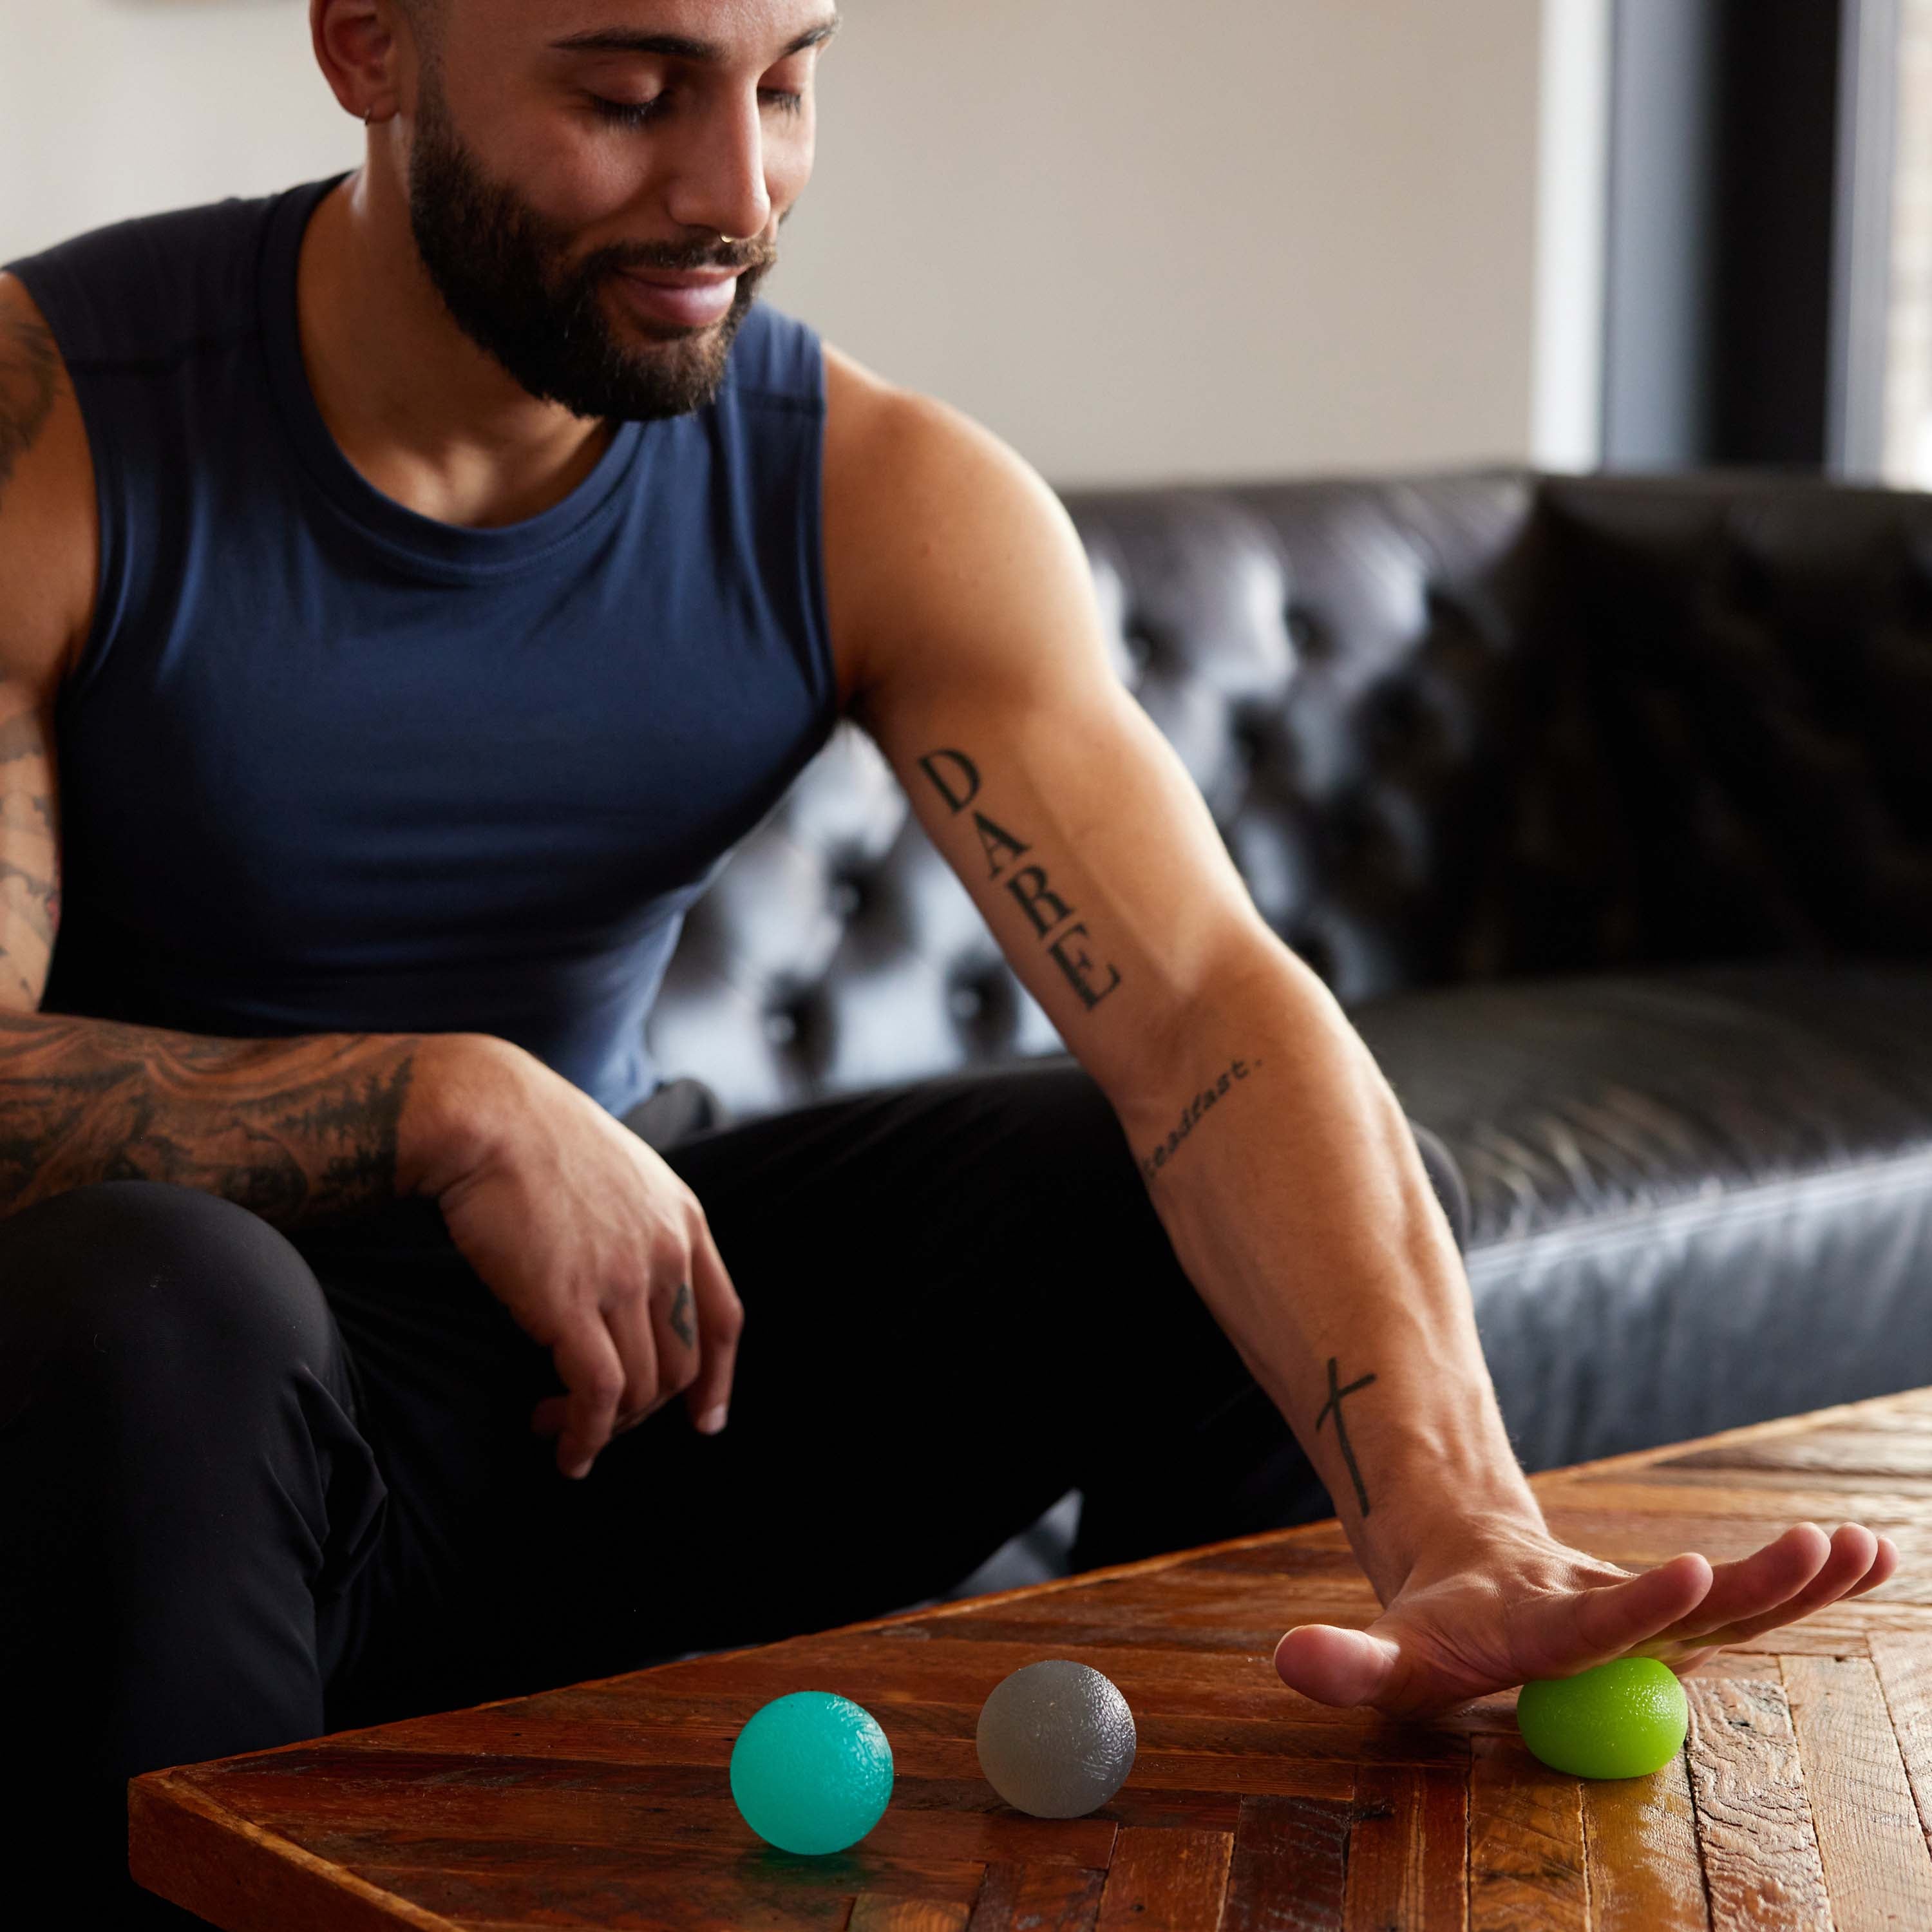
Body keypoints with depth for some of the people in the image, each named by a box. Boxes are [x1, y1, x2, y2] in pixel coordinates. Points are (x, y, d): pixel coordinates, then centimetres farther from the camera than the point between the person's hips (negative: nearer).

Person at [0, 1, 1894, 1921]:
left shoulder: (882, 500, -9)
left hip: (610, 1293, 4)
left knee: (1281, 1188, -10)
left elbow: (1207, 1011, -23)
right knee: (154, 1307, -39)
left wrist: (1457, 1530, -38)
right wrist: (447, 1101, -31)